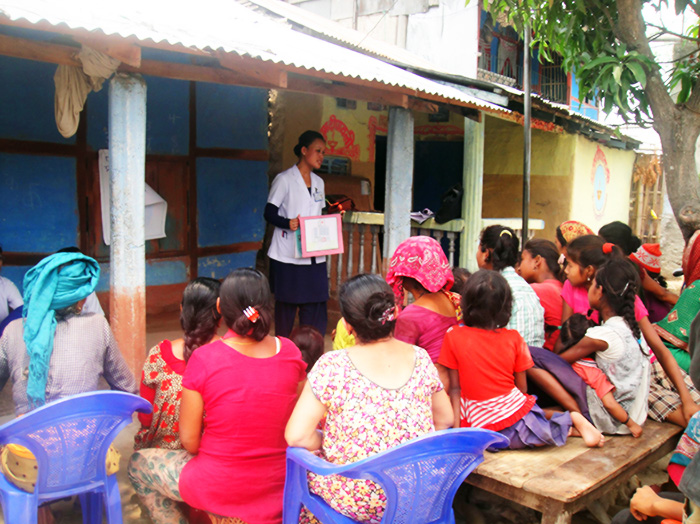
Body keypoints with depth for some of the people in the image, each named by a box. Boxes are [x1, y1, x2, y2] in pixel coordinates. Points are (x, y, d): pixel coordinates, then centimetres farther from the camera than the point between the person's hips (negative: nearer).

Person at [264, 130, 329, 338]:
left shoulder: (318, 182, 16)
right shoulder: (284, 179, -4)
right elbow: (269, 212, -7)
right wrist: (288, 223, -25)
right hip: (287, 256, -5)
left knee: (316, 303, 1)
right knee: (286, 303, 2)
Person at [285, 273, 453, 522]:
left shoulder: (332, 367, -18)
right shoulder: (420, 358, -4)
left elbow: (297, 437, -18)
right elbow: (446, 420, 7)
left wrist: (326, 444, 0)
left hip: (357, 503, -5)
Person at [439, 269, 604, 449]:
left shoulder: (453, 337, -4)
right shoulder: (514, 338, 1)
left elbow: (454, 388, -2)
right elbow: (522, 387, 7)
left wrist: (456, 427, 1)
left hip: (479, 422, -2)